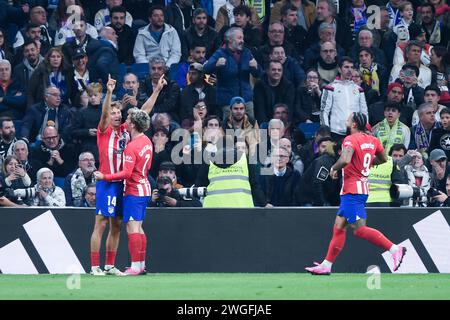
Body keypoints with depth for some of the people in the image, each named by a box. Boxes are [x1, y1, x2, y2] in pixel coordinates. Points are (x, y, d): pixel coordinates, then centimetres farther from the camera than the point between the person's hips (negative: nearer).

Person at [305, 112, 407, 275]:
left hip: (352, 190, -9)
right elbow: (383, 159, 24)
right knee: (339, 227, 11)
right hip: (362, 187, 9)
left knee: (359, 229, -13)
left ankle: (395, 249, -19)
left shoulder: (351, 140, -14)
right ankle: (326, 265, 12)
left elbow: (345, 160, -29)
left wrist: (334, 168, -10)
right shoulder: (372, 140, 10)